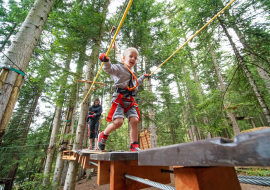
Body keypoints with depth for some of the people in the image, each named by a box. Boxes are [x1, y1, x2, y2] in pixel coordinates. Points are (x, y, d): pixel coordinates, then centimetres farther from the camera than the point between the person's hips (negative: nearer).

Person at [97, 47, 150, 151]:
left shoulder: (132, 74, 29)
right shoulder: (119, 68, 6)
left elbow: (136, 83, 47)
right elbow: (109, 69, -14)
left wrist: (143, 77, 55)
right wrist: (106, 61, -35)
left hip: (130, 101, 7)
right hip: (119, 99, -7)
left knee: (135, 120, -9)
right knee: (118, 122, -18)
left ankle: (134, 145, 4)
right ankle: (103, 135, 13)